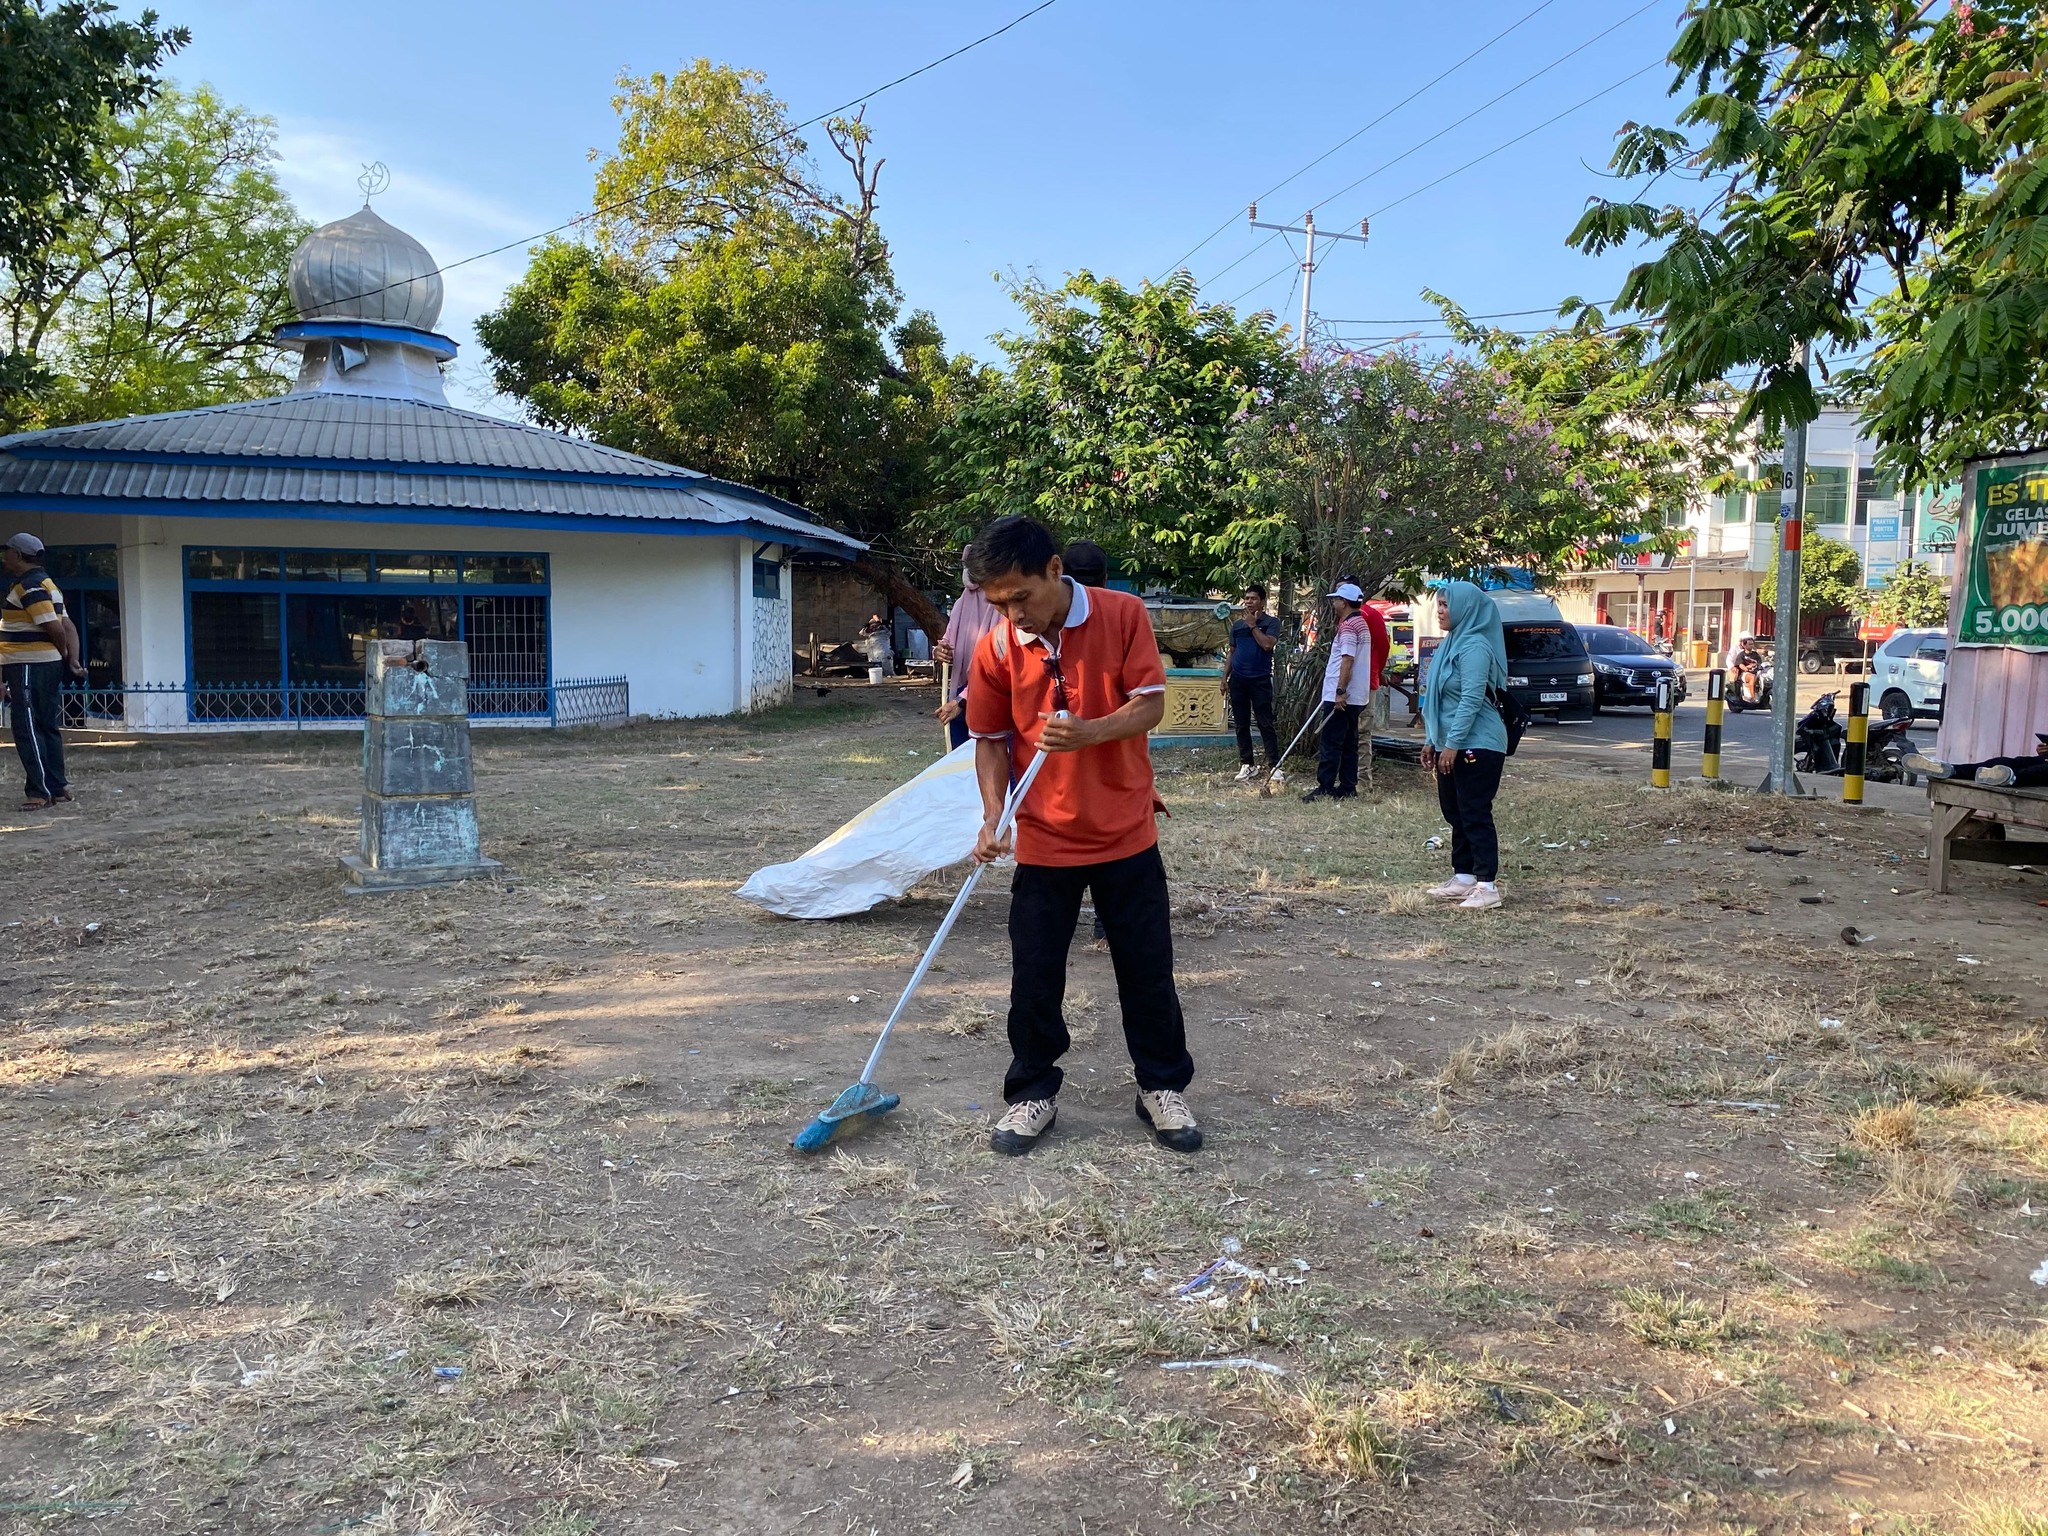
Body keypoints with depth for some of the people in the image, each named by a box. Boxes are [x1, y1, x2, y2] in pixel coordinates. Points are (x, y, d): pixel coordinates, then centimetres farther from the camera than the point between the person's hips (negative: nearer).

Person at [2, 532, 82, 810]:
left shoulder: (28, 586, -14)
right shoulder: (45, 584, 17)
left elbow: (55, 628, -20)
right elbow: (67, 627, 13)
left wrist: (65, 656, -4)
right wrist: (72, 660, 4)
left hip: (29, 667, -10)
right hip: (48, 666, 10)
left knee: (27, 729, -6)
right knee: (48, 728, 12)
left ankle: (40, 791, -6)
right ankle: (58, 788, 16)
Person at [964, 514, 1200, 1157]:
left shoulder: (1123, 615, -11)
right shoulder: (995, 648, -7)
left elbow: (1151, 705, -11)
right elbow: (990, 740, 3)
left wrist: (1089, 732, -30)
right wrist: (993, 817, -11)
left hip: (1127, 834, 0)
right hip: (1043, 841, 1)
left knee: (1149, 970, 9)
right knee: (1034, 976, 6)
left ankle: (1162, 1087, 27)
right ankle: (1033, 1093, 24)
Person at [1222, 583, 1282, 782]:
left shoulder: (1271, 623, -1)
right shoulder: (1237, 625, 13)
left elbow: (1267, 644, -17)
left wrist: (1253, 625, -9)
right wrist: (1224, 677, 10)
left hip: (1260, 680, -5)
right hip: (1238, 680, 5)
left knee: (1265, 724, -6)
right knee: (1241, 725, 7)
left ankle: (1275, 766, -4)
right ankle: (1246, 765, 14)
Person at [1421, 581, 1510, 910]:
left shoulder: (1474, 647, -16)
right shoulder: (1451, 643, 15)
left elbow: (1471, 700, -22)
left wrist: (1452, 744, -23)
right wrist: (1431, 740, 18)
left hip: (1477, 746, -10)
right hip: (1451, 745, 10)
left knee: (1475, 815, -8)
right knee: (1455, 813, 14)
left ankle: (1488, 885, -3)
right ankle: (1463, 877, 22)